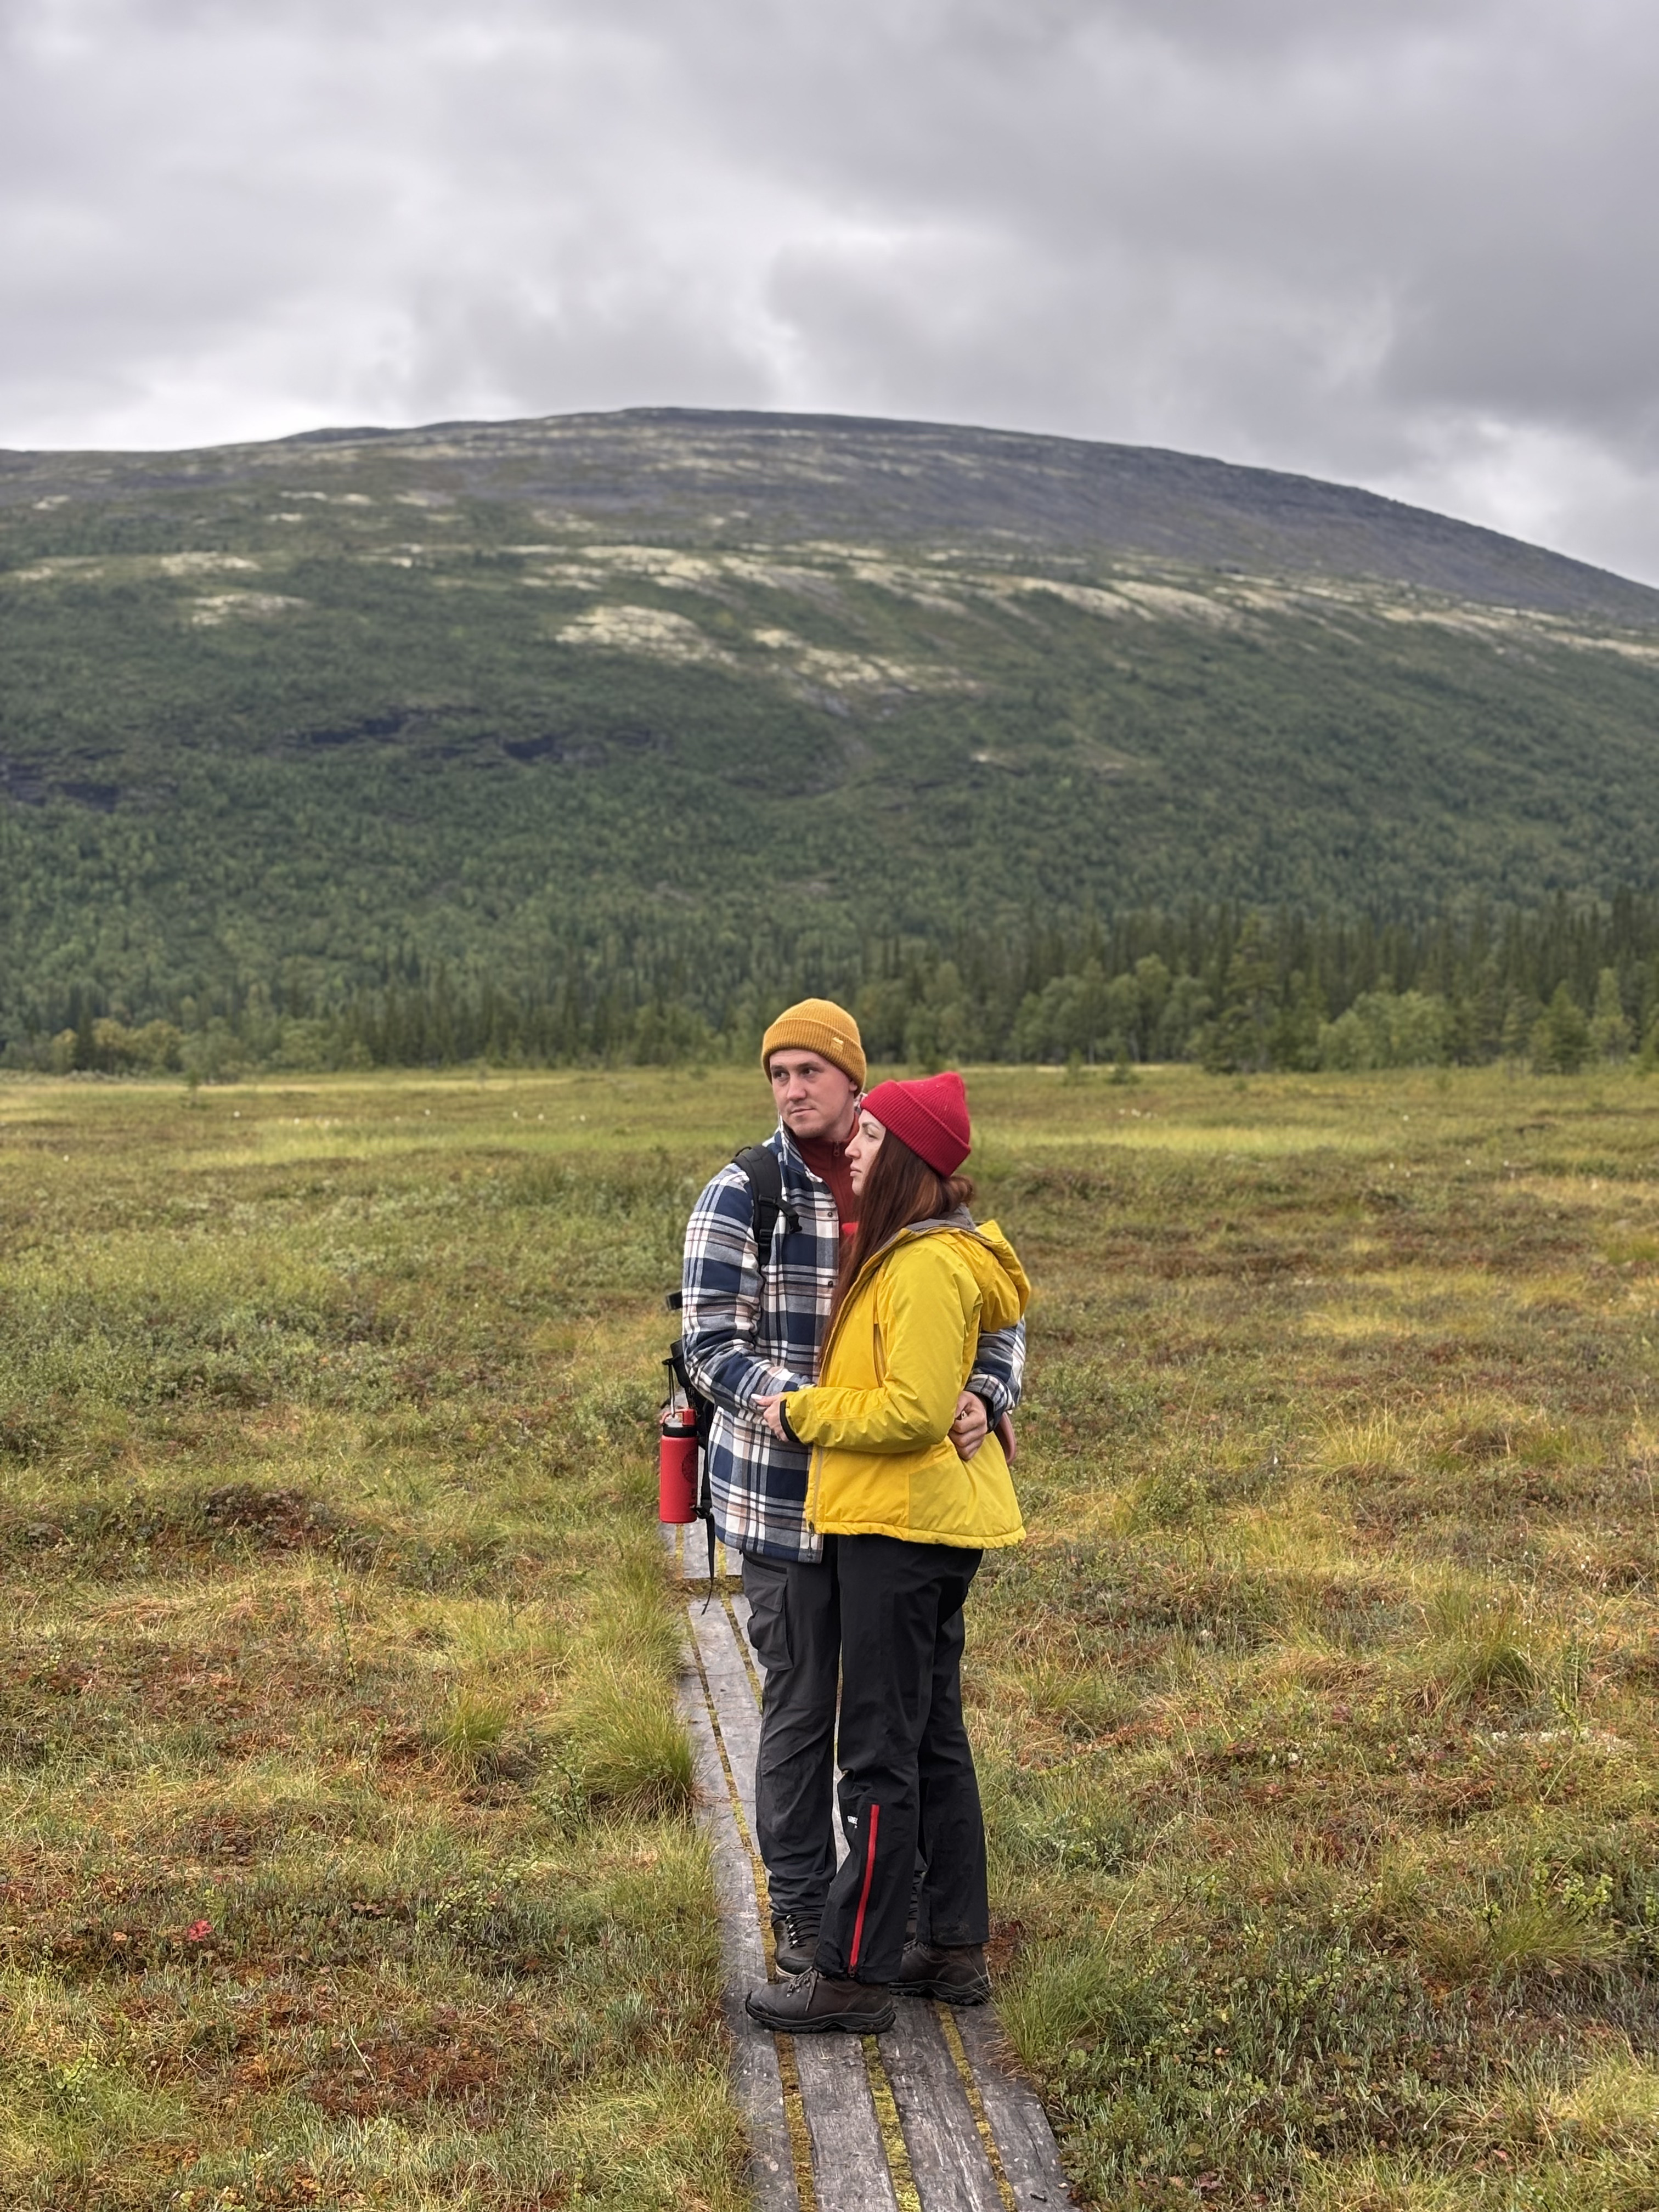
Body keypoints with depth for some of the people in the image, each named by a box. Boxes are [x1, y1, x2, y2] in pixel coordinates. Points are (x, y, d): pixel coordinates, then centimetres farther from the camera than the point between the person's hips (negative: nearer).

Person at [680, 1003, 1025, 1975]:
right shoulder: (741, 1198, -7)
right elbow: (712, 1345, -12)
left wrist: (985, 1395, -17)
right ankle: (800, 1907, 22)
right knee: (802, 1704, 6)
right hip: (784, 1495, -3)